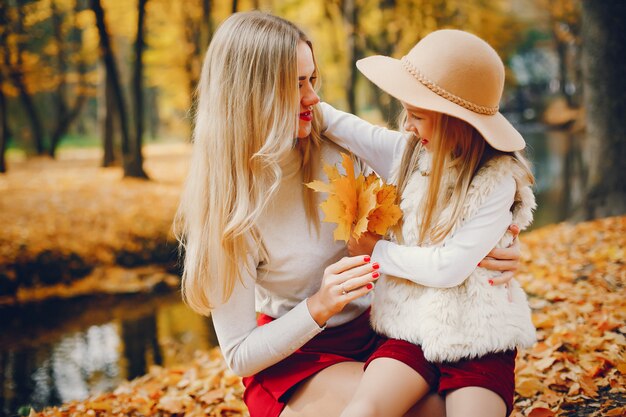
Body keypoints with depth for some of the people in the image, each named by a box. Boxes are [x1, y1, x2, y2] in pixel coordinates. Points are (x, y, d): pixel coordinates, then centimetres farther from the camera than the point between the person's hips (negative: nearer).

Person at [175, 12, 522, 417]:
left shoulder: (336, 151, -9)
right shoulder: (228, 207, -19)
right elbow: (239, 356, -14)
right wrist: (318, 308, -28)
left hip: (373, 329, 4)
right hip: (291, 359, -4)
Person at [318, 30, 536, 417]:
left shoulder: (497, 181, -13)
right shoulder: (408, 153, 1)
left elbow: (448, 267, -16)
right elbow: (345, 127, 10)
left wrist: (377, 251, -6)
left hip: (478, 337, -3)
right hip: (413, 326, 3)